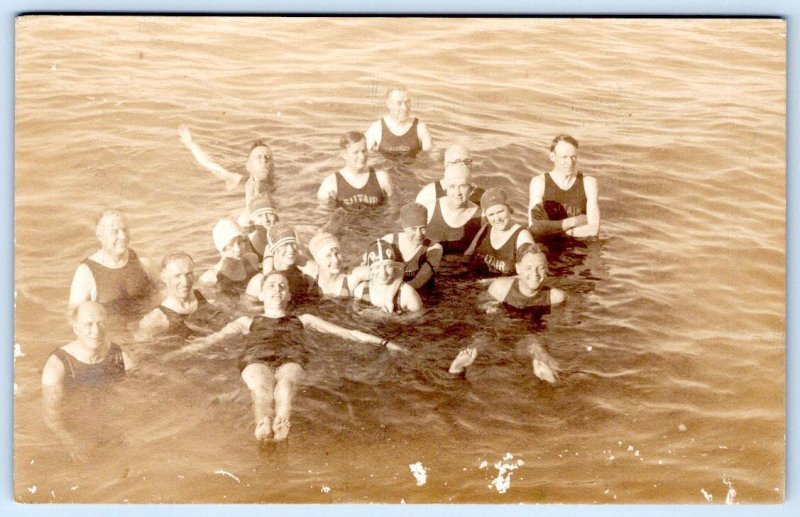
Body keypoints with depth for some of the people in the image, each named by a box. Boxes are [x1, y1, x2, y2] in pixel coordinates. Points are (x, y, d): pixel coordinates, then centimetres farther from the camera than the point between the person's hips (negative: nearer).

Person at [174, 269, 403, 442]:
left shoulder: (302, 319, 38)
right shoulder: (248, 321, 39)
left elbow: (347, 332, 30)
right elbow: (216, 336, 22)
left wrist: (382, 342, 20)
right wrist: (189, 348, 2)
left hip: (291, 359, 0)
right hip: (257, 359, 0)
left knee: (285, 384, -39)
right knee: (262, 388, -39)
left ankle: (282, 425, -66)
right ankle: (264, 425, -66)